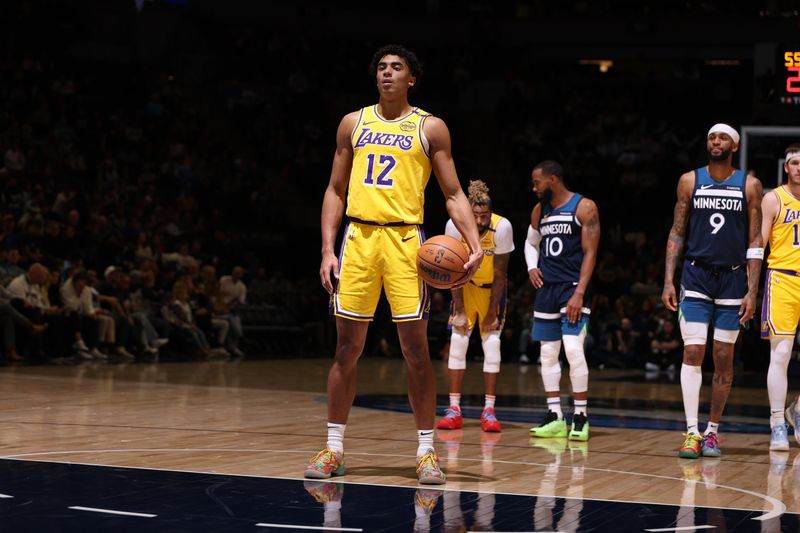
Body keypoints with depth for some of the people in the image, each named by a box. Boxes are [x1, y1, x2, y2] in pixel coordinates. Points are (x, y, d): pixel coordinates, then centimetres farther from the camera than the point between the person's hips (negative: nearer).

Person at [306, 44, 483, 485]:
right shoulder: (353, 123, 13)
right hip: (358, 236, 2)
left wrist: (475, 246, -9)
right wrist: (328, 250, 3)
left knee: (415, 348, -4)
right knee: (347, 346, 3)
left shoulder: (430, 128, 6)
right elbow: (335, 191, 14)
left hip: (405, 239, -2)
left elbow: (453, 195, 6)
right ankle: (334, 449, 11)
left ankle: (426, 452, 4)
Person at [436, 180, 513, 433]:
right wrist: (459, 311, -17)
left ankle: (489, 411, -5)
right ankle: (454, 409, -3)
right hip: (465, 286, 1)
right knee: (458, 340, -7)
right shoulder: (455, 225, -25)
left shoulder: (502, 227, -29)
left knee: (492, 342, -9)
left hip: (492, 288, -1)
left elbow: (500, 274, -20)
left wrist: (492, 312, -17)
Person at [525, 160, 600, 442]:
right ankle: (555, 416, 12)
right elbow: (531, 243, 29)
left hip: (573, 288, -7)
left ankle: (581, 417, -8)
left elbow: (590, 253, -10)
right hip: (546, 288, 7)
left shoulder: (584, 207, -6)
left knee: (573, 349, -16)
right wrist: (532, 267, 7)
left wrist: (579, 293, -18)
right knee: (547, 352, 6)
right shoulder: (539, 211, 12)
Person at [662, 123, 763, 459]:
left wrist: (752, 291, -6)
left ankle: (713, 431, 15)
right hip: (696, 277, 0)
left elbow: (755, 242, 1)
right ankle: (692, 433, -9)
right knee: (693, 353, -10)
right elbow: (677, 233, 6)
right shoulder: (690, 181, 3)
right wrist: (668, 281, -3)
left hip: (732, 279, 0)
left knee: (723, 359, 4)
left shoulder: (749, 186, 1)